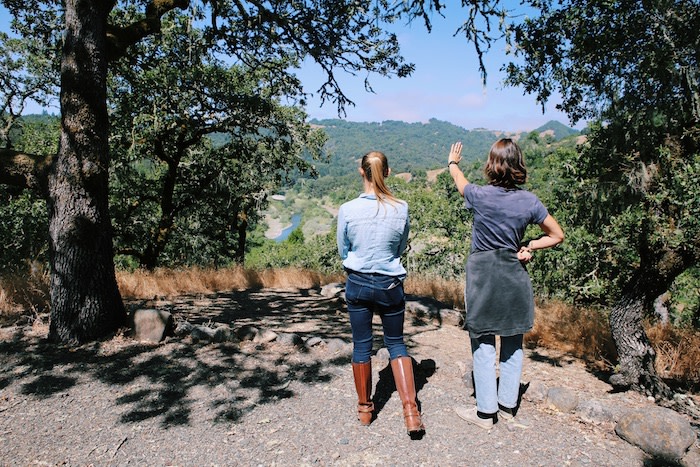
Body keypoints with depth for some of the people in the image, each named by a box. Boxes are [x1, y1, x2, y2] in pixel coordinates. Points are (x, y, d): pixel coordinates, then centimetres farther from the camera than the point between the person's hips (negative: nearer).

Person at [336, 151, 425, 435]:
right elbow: (401, 248, 5)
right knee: (396, 343, 15)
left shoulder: (347, 210, -12)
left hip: (357, 283, 0)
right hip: (390, 284, 1)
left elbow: (343, 252, 2)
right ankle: (410, 410, 7)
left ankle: (365, 408, 28)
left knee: (361, 344, 13)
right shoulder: (401, 209, -9)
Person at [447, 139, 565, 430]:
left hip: (483, 277, -3)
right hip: (515, 277, 4)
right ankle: (508, 405, 27)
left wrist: (452, 162, 33)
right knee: (513, 344, 14)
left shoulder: (480, 196, -11)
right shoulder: (529, 201, -3)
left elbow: (458, 178, 13)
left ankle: (486, 412, 13)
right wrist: (528, 247, 2)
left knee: (484, 346, 5)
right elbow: (557, 235, 7)